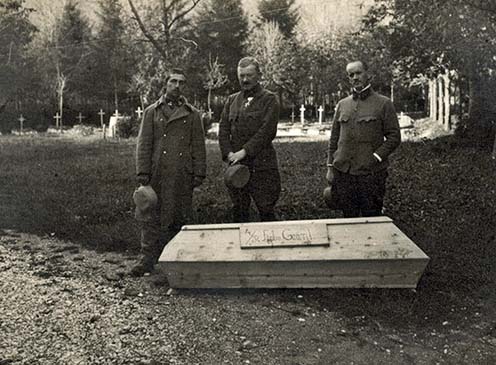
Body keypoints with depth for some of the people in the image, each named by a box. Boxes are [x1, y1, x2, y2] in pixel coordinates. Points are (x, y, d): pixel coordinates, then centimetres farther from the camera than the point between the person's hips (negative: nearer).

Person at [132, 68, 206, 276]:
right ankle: (147, 259, 2)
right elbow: (143, 144, 3)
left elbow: (198, 146, 8)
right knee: (151, 216, -2)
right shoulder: (152, 112, 9)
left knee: (179, 217, 5)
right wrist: (142, 172, -6)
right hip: (157, 174, -1)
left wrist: (199, 173, 1)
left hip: (182, 176, 1)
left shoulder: (192, 115, 11)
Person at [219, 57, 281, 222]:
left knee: (266, 211, -3)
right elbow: (223, 129, 9)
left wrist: (244, 151, -16)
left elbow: (266, 130, -10)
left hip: (261, 164, -4)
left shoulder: (269, 99, 1)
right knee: (238, 212, 9)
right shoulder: (232, 100, 15)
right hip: (236, 165, 4)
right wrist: (228, 154, -7)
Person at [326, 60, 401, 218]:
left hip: (371, 174, -3)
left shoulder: (384, 103, 0)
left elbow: (394, 137, -2)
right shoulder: (342, 104, 12)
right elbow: (334, 138, 14)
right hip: (342, 173, 4)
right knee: (348, 219, 11)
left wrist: (376, 157, -12)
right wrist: (330, 167, 7)